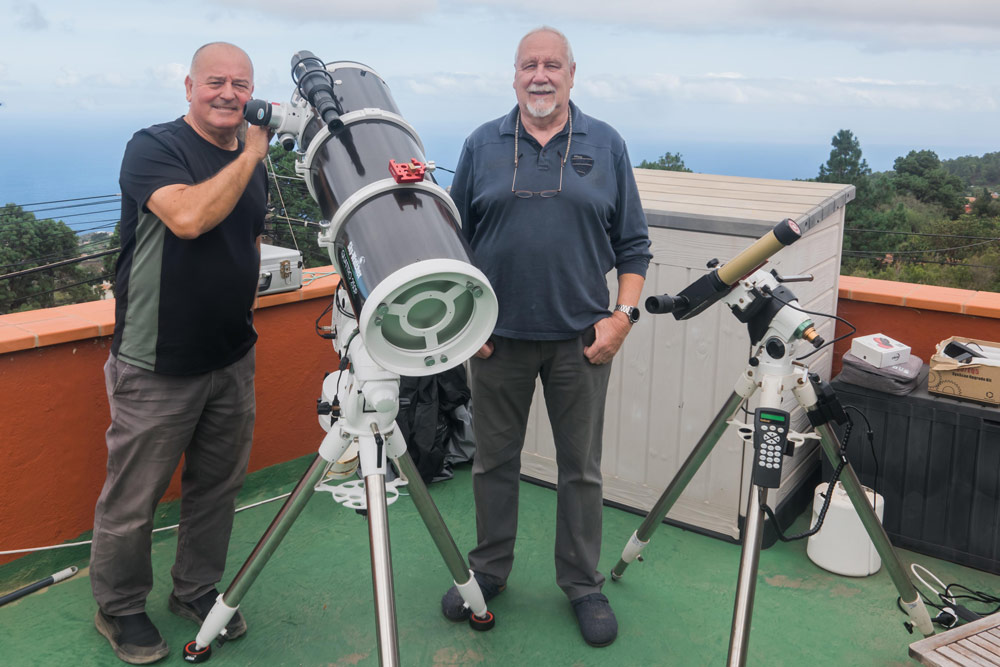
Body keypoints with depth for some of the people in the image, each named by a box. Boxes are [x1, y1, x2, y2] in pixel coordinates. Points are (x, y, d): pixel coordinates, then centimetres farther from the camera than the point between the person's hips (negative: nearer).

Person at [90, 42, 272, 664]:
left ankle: (198, 589, 35)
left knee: (218, 484, 15)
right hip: (157, 366, -6)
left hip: (232, 359, 6)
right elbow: (189, 217, -28)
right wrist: (252, 154, -22)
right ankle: (119, 609, 26)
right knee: (134, 497, 5)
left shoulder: (253, 164, 10)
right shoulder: (154, 147, -10)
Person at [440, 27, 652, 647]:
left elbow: (633, 244, 5)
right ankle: (488, 570, 30)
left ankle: (584, 584, 24)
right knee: (494, 460, 12)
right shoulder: (481, 145, 5)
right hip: (497, 337, 1)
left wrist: (623, 315, -6)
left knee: (582, 467, 8)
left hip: (581, 338, -1)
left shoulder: (606, 146, 4)